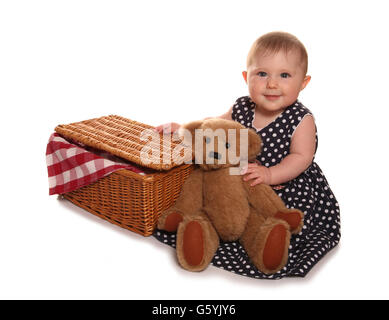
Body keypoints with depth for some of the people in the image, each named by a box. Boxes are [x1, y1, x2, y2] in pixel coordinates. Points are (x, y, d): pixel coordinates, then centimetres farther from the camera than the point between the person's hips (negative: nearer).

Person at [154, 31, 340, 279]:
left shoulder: (301, 119, -15)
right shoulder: (242, 109, -3)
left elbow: (301, 157, -20)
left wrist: (270, 175, -34)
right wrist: (182, 128, 0)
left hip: (293, 191, -4)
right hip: (248, 186, 4)